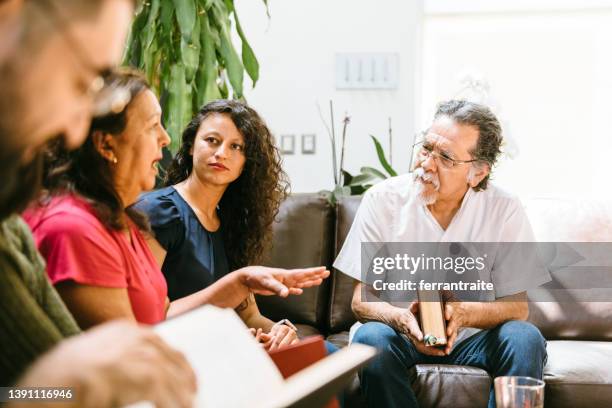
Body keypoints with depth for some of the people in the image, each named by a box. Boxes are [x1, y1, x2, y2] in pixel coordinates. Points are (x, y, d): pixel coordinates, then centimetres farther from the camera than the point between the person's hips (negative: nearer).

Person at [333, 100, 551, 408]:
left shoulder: (505, 211, -9)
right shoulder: (382, 200, -10)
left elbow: (517, 306, -9)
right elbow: (361, 301, -9)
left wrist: (464, 313, -31)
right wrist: (402, 319, -32)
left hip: (473, 338, 0)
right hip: (403, 334, 0)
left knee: (525, 338, -28)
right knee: (371, 337, -32)